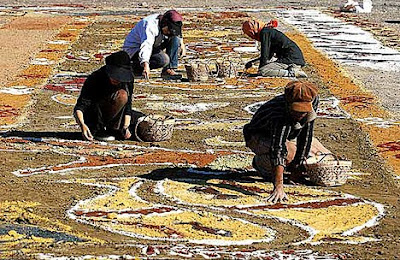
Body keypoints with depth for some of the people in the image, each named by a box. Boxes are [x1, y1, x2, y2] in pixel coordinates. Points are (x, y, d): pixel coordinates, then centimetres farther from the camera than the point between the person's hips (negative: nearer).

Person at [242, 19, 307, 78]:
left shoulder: (264, 33, -9)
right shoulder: (268, 31, 21)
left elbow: (265, 54, -11)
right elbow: (270, 55, 30)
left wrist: (260, 69, 1)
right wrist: (252, 62, 33)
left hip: (291, 58, -10)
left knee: (262, 71, -16)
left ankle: (291, 73, -18)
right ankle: (292, 69, 8)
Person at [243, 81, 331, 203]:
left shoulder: (314, 100, -28)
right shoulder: (280, 112, -44)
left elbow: (305, 136, -21)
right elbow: (277, 149, -53)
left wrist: (298, 166, -24)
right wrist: (278, 187, -61)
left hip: (291, 135, 6)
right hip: (260, 136, -6)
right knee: (289, 153, -38)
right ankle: (261, 162, -6)